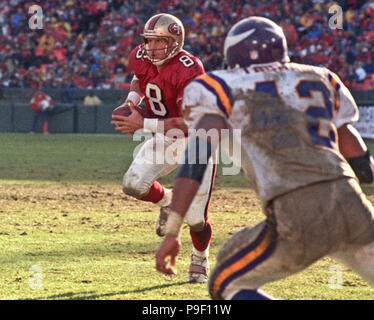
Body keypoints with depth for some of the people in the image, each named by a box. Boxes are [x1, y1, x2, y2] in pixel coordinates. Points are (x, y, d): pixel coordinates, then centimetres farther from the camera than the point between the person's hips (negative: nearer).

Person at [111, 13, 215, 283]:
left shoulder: (189, 70, -29)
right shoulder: (141, 58, -8)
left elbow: (189, 123, -32)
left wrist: (143, 124, -36)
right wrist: (132, 99, -4)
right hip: (166, 139, 6)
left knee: (195, 217, -4)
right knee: (133, 184, -18)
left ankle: (201, 258, 30)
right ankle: (168, 201, 17)